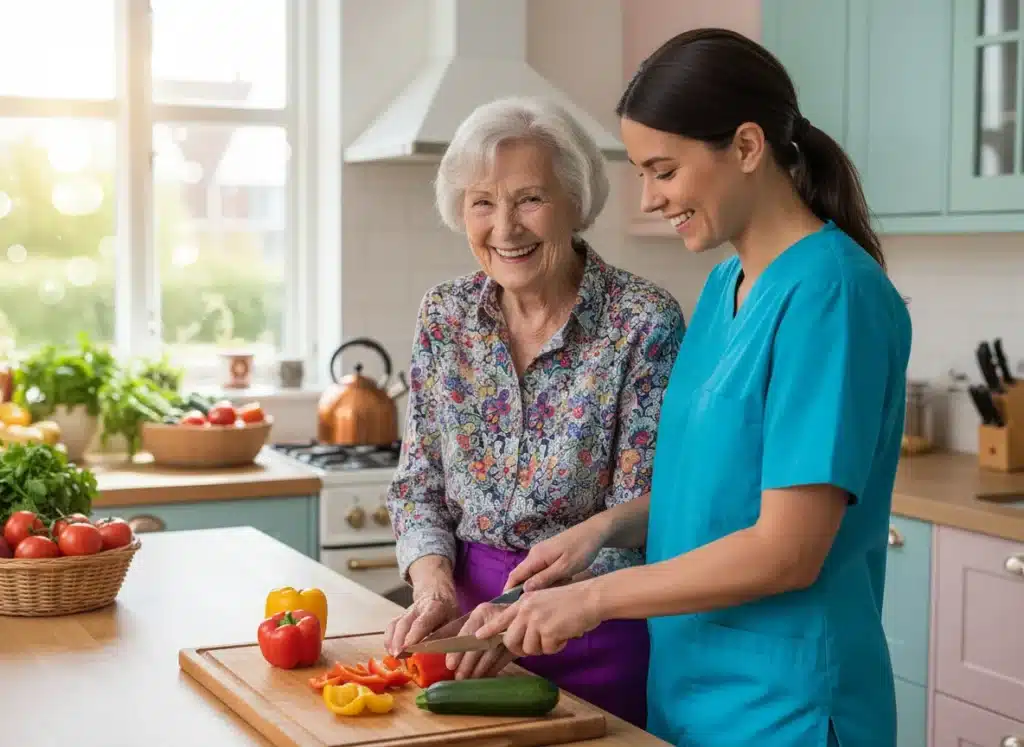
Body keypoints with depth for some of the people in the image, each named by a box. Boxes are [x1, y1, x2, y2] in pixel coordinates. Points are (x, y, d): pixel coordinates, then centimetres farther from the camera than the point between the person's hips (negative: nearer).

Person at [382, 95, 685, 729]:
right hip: (471, 612, 4)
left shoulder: (644, 321, -14)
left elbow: (639, 513, -15)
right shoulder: (444, 316, -1)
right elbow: (418, 483, 4)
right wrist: (434, 586, -13)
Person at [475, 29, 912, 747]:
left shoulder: (831, 294, -19)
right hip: (686, 685, 8)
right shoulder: (724, 284, 7)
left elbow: (787, 550, -22)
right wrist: (609, 525, 0)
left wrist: (596, 596, -16)